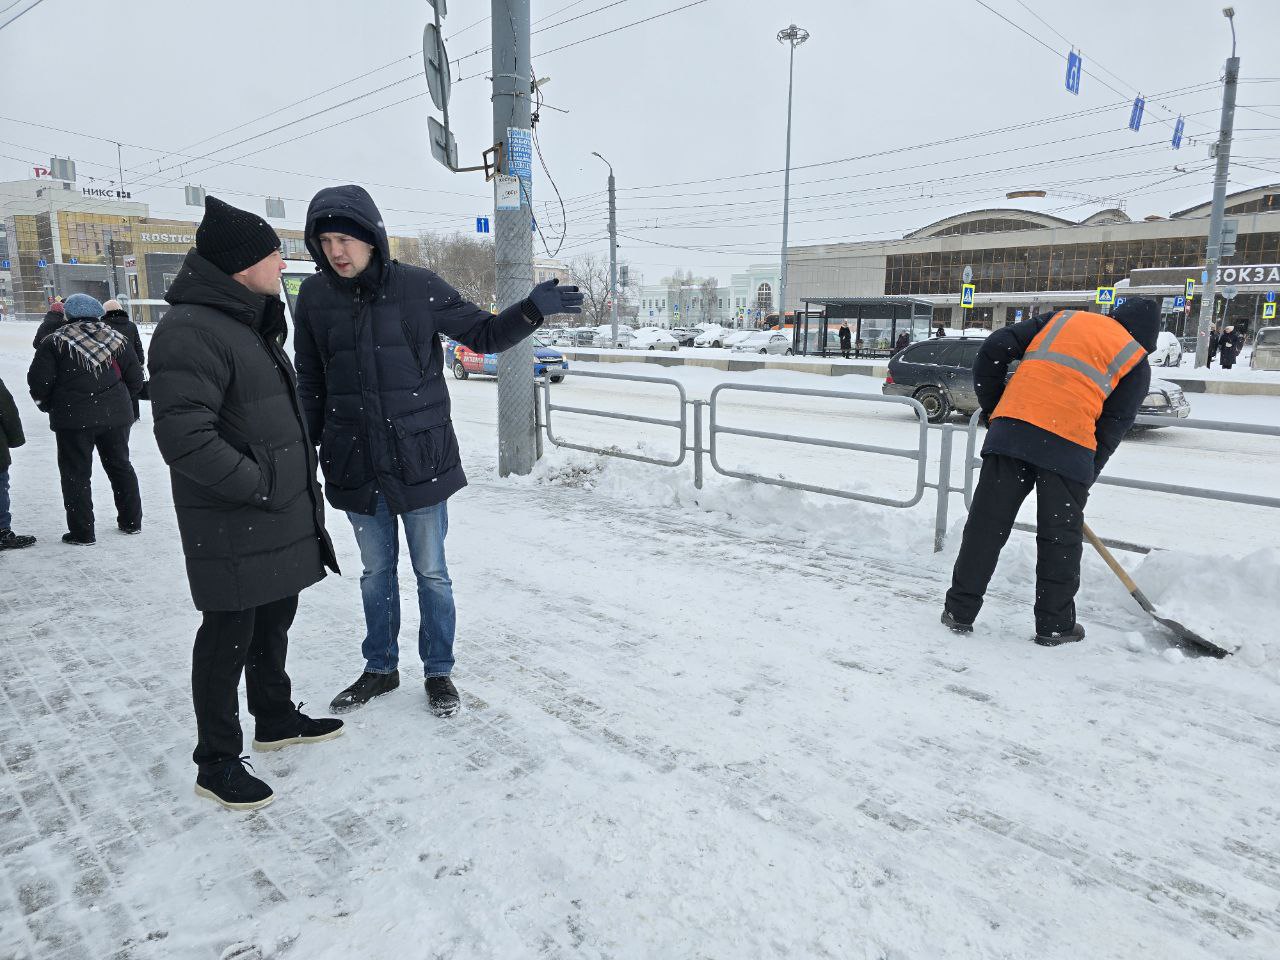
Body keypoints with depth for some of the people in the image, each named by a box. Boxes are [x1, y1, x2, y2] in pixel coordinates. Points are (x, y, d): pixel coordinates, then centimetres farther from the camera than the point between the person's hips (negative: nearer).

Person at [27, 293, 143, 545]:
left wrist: (47, 406, 11)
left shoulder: (55, 342, -5)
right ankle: (131, 521, 23)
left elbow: (39, 382, -8)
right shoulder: (116, 339, 6)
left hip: (73, 420, -3)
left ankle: (82, 532, 8)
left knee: (76, 475, 5)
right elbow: (135, 380, 7)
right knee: (120, 467, 16)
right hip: (115, 417, 4)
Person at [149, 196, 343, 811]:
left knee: (275, 621, 21)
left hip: (283, 518, 10)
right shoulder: (191, 330, -19)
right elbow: (183, 436, -25)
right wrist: (259, 485, -20)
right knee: (229, 636, 3)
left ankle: (275, 719, 39)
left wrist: (298, 481, 17)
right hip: (232, 528, -9)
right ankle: (216, 761, 19)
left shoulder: (251, 323, 15)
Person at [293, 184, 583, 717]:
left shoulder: (418, 287, -7)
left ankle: (438, 671, 28)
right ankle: (380, 668, 36)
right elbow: (310, 386, 9)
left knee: (431, 572, 9)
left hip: (420, 459, -2)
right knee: (375, 572, 17)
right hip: (354, 466, 2)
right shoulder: (315, 297, 0)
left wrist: (533, 309, -16)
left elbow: (485, 334, 1)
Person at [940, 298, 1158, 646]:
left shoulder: (1061, 318, 24)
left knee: (986, 525, 6)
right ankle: (1054, 624, 21)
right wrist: (1084, 479, 16)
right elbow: (1112, 428, 9)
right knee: (1061, 538, 11)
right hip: (1068, 447, -2)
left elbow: (995, 348, 14)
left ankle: (960, 611, 14)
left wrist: (992, 406, 20)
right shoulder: (1136, 362, 16)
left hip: (1010, 430, 2)